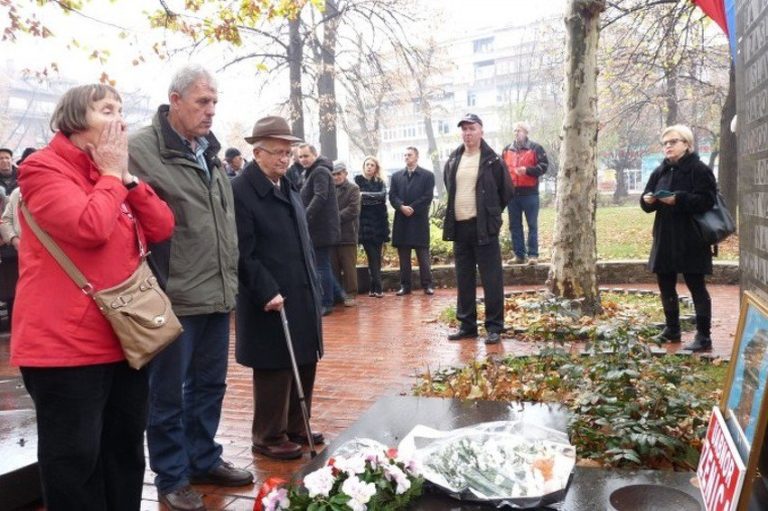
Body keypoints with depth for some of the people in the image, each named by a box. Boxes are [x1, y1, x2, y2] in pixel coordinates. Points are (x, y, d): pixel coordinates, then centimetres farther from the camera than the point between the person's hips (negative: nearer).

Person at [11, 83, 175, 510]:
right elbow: (89, 228, -24)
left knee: (126, 450, 17)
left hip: (123, 338, 8)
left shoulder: (117, 175, 15)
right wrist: (111, 175, -10)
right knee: (74, 459, 4)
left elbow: (162, 228, 5)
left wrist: (125, 176, -3)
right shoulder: (43, 168, -9)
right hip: (65, 343, -7)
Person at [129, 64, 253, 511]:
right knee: (169, 394, 8)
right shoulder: (142, 150, -10)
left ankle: (204, 460, 35)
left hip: (218, 296, 7)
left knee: (210, 386, 18)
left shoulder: (210, 153, 14)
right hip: (174, 300, -7)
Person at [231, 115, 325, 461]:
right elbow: (243, 253, -18)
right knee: (274, 371, 5)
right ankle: (269, 437, 22)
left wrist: (314, 288, 15)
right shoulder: (241, 191, -12)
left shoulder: (289, 189, 15)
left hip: (303, 298, 8)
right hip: (271, 302, -8)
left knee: (304, 365, 15)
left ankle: (295, 427, 31)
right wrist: (267, 292, -22)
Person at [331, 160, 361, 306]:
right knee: (333, 267, 9)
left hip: (347, 234, -4)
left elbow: (353, 210, -10)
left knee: (349, 267, 0)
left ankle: (350, 294, 7)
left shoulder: (353, 189, 2)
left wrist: (336, 218, -15)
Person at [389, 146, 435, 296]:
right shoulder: (396, 176, 14)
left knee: (423, 255, 0)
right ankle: (405, 285, 10)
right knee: (403, 256, 5)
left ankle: (427, 285, 6)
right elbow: (392, 196, 5)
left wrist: (412, 208, -14)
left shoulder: (428, 175, 4)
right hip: (401, 221, 3)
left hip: (419, 220, -3)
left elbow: (428, 197, -6)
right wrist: (402, 207, -14)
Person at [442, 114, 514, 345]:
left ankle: (494, 326, 7)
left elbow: (506, 191, 3)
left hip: (483, 227, -5)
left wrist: (491, 214, 8)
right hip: (459, 226, 5)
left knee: (491, 279, -2)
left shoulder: (492, 161, -4)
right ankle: (467, 325, 21)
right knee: (464, 279, 11)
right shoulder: (453, 160, 10)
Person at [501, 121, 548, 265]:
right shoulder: (507, 150, 14)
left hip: (529, 193, -4)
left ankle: (533, 254, 3)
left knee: (532, 225, 0)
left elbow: (544, 166, -6)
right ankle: (519, 254, 15)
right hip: (512, 193, 5)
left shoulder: (535, 148, 0)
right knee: (514, 226, 7)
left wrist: (527, 170, -19)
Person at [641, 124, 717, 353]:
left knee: (696, 287, -1)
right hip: (665, 239, 7)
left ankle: (703, 337, 6)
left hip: (691, 240, -7)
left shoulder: (699, 169, -7)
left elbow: (706, 200, -18)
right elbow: (647, 202, 12)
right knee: (665, 285, 13)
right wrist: (647, 200, -10)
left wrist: (679, 199, -29)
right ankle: (672, 329, 29)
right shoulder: (660, 171, 13)